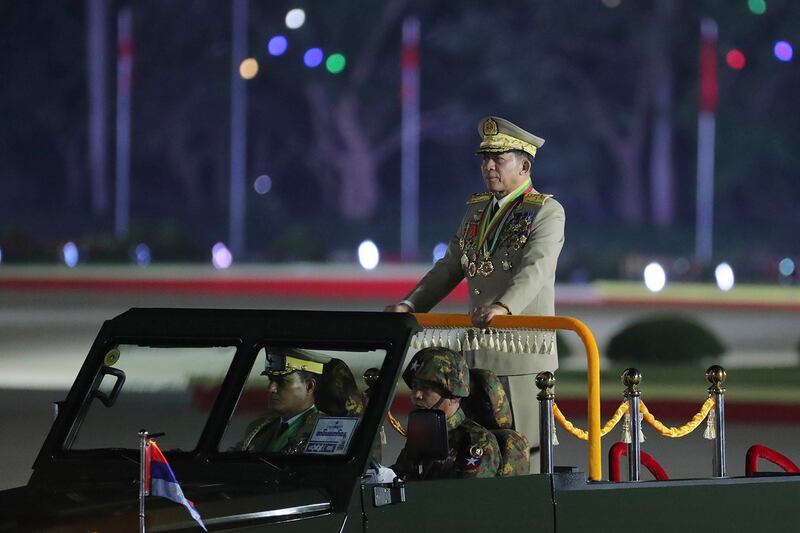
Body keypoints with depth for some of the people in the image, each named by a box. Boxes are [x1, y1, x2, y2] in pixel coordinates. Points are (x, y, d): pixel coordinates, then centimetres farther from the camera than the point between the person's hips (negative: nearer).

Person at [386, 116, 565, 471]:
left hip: (525, 352, -7)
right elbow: (450, 268, 21)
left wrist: (503, 307, -39)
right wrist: (410, 305, 7)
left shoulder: (546, 211, -6)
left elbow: (536, 268, -22)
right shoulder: (476, 209, 17)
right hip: (479, 354, 7)